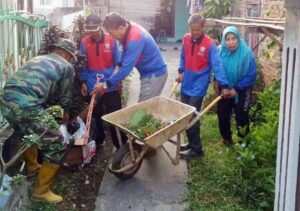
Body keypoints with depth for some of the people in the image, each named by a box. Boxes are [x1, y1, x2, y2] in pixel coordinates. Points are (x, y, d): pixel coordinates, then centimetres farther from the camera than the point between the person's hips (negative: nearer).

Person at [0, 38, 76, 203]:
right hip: (25, 107, -8)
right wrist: (65, 113, 39)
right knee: (56, 146, 5)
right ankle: (41, 191, 13)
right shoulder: (66, 67, 10)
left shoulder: (37, 59, 30)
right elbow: (63, 97, 18)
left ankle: (31, 165, 55)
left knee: (28, 131, 38)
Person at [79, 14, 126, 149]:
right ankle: (98, 142, 34)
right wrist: (83, 82, 0)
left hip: (111, 86, -1)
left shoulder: (111, 40, -6)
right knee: (96, 116, 16)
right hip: (93, 87, 2)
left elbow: (118, 63, 1)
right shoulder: (84, 42, -3)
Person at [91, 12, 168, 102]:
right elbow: (125, 50, 14)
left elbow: (127, 67, -30)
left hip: (155, 75, -9)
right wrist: (119, 65, -1)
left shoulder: (134, 40, -30)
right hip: (150, 73, 9)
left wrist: (106, 85, -25)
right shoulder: (129, 28, -1)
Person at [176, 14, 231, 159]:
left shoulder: (209, 44, -15)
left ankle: (196, 149, 4)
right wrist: (180, 72, 7)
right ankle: (191, 143, 27)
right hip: (186, 85, 6)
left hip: (198, 87, -6)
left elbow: (216, 65, -17)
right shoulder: (186, 39, 1)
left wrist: (224, 85, -20)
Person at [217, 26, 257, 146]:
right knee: (222, 114, 10)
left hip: (242, 90, -4)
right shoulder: (221, 51, -12)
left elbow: (251, 75, -19)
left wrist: (236, 89, -18)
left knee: (241, 115, 0)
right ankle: (226, 138, 30)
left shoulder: (246, 53, -22)